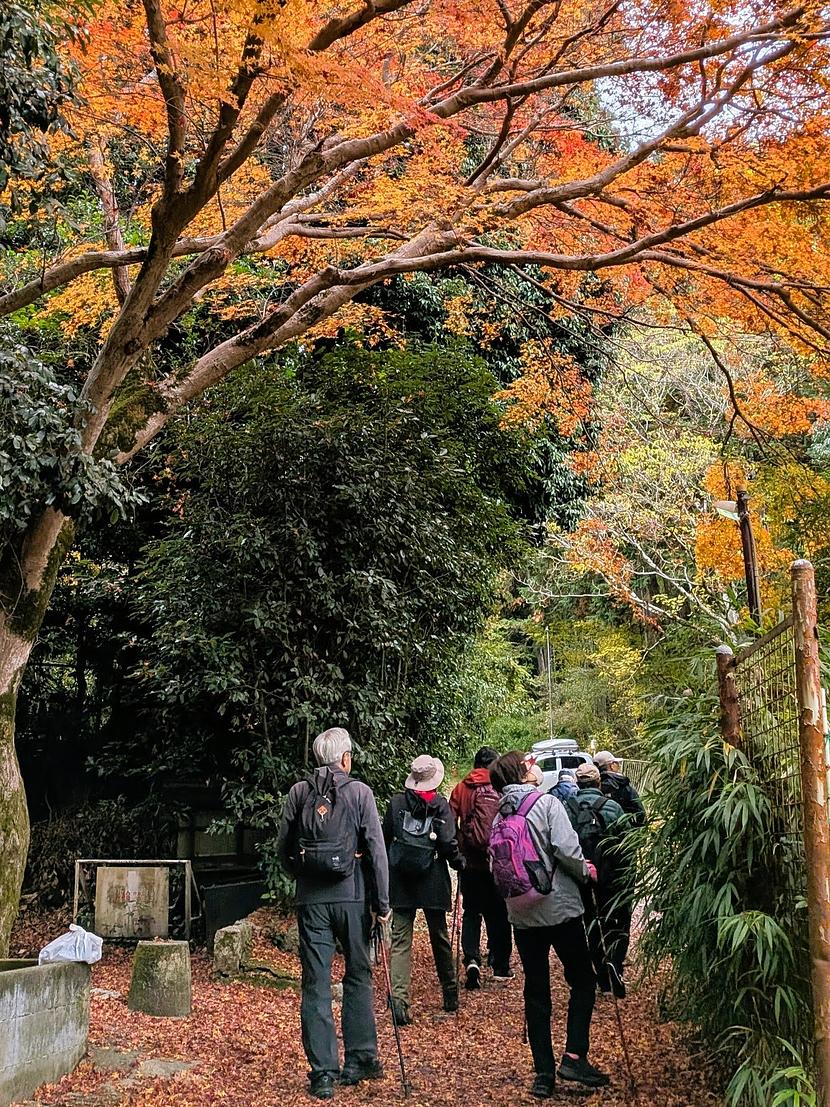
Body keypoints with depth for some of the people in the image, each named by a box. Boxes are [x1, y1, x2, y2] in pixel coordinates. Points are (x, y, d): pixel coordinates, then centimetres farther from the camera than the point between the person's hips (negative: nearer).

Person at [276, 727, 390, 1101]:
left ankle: (323, 1073, 5)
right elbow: (376, 849, -6)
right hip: (352, 897, -1)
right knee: (358, 977, 14)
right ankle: (359, 1060, 19)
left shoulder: (299, 792, 3)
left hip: (311, 899, 2)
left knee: (316, 984, 5)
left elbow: (283, 848, 7)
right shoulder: (359, 792, -4)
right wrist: (382, 902, -1)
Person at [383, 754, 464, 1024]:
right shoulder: (440, 805, -8)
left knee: (400, 940, 2)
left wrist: (385, 870, 16)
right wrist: (459, 861, 7)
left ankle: (398, 998, -13)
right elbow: (448, 842, -12)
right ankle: (450, 995, 29)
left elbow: (384, 839, 4)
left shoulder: (396, 802, -2)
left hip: (400, 880, 1)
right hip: (432, 880, -1)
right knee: (439, 936, 16)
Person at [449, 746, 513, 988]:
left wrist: (458, 851, 9)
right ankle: (500, 966, 19)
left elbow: (451, 824, -1)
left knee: (471, 912, 10)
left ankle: (471, 960, -9)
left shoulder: (460, 789, 0)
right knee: (497, 914, 13)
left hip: (469, 862, 2)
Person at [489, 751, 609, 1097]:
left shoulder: (499, 817, 6)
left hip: (521, 914, 5)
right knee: (582, 980, 10)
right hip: (559, 906, -5)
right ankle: (574, 1056, 0)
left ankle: (544, 1072, 13)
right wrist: (586, 872, -1)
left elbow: (496, 866, 6)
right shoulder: (546, 803, -9)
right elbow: (566, 849, -17)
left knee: (535, 991, 10)